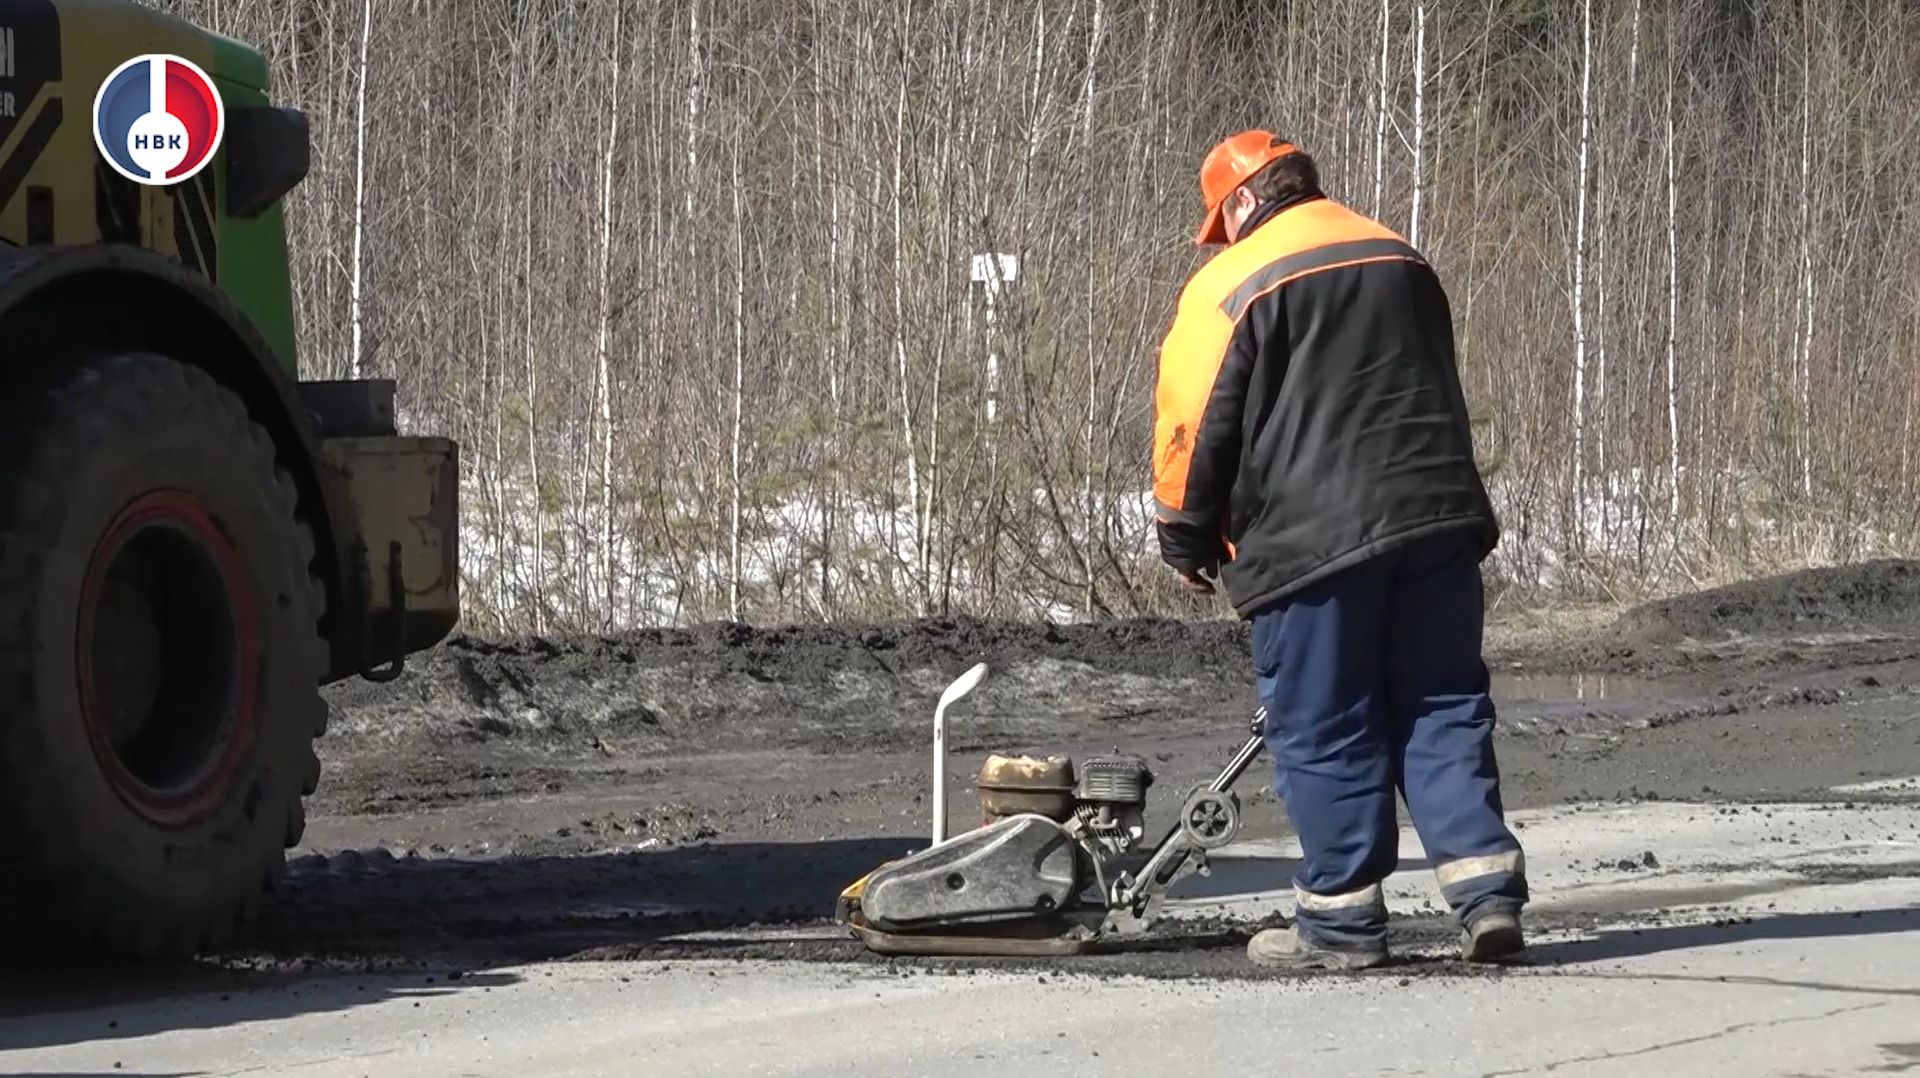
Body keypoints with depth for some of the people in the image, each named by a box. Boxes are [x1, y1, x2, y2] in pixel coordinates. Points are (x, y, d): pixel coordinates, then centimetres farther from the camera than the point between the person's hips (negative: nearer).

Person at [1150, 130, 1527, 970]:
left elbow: (1193, 427, -3)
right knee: (1444, 712, 9)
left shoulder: (1231, 285, -3)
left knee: (1326, 735, 3)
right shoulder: (1402, 262, 18)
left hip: (1311, 540, -5)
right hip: (1436, 520, 5)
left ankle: (1341, 921, 7)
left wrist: (1187, 540, 10)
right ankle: (1487, 893, 0)